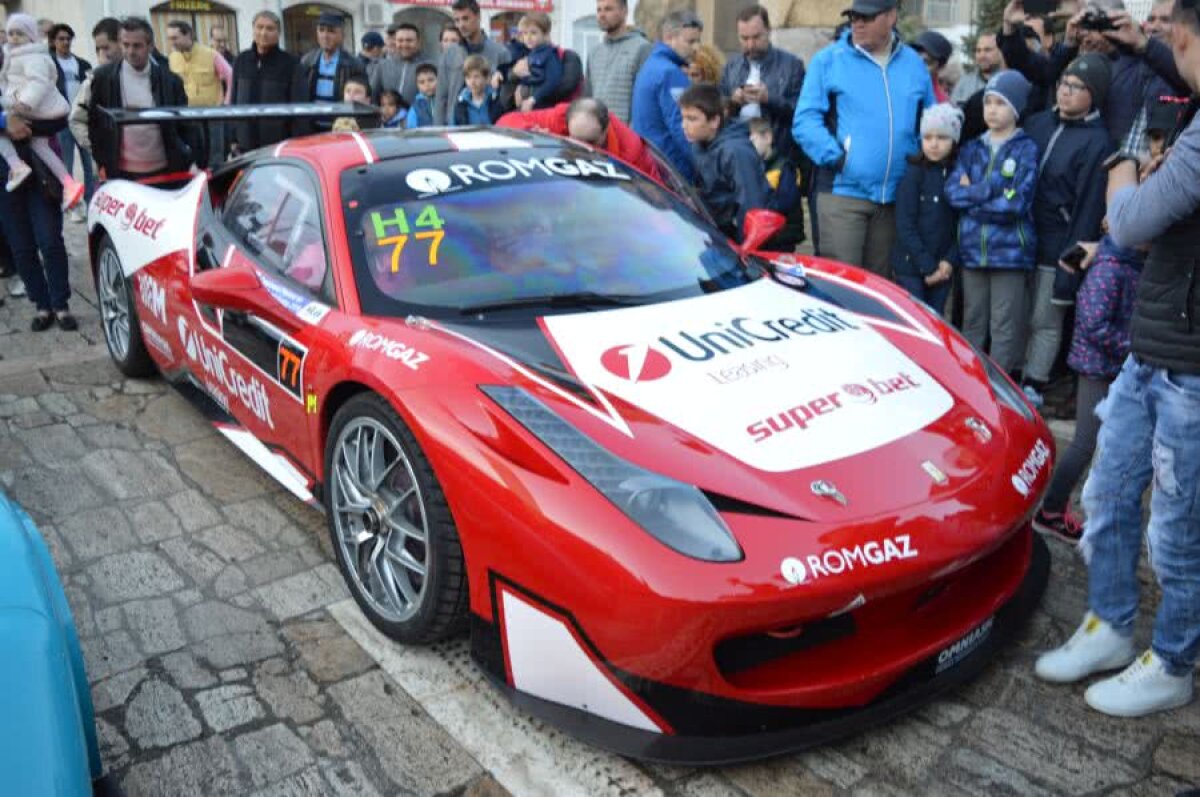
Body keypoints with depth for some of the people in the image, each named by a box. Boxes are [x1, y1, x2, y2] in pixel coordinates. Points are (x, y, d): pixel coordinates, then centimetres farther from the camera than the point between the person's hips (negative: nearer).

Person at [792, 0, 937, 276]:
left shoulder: (914, 64, 13)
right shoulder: (828, 60, 0)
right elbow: (805, 120, -6)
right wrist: (835, 157, -17)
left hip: (897, 197, 4)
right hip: (843, 191, -4)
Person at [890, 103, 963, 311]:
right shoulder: (913, 174, -4)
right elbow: (905, 225, -8)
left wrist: (950, 262, -7)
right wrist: (927, 266, -10)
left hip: (943, 268, 4)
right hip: (911, 266, -3)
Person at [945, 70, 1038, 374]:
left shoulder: (1026, 149, 0)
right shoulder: (972, 149, 13)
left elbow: (1017, 202, -11)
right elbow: (953, 192, -1)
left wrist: (973, 196, -6)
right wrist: (993, 189, -11)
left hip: (1009, 250, -4)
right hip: (972, 249, 4)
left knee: (1004, 327, -1)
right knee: (972, 323, 11)